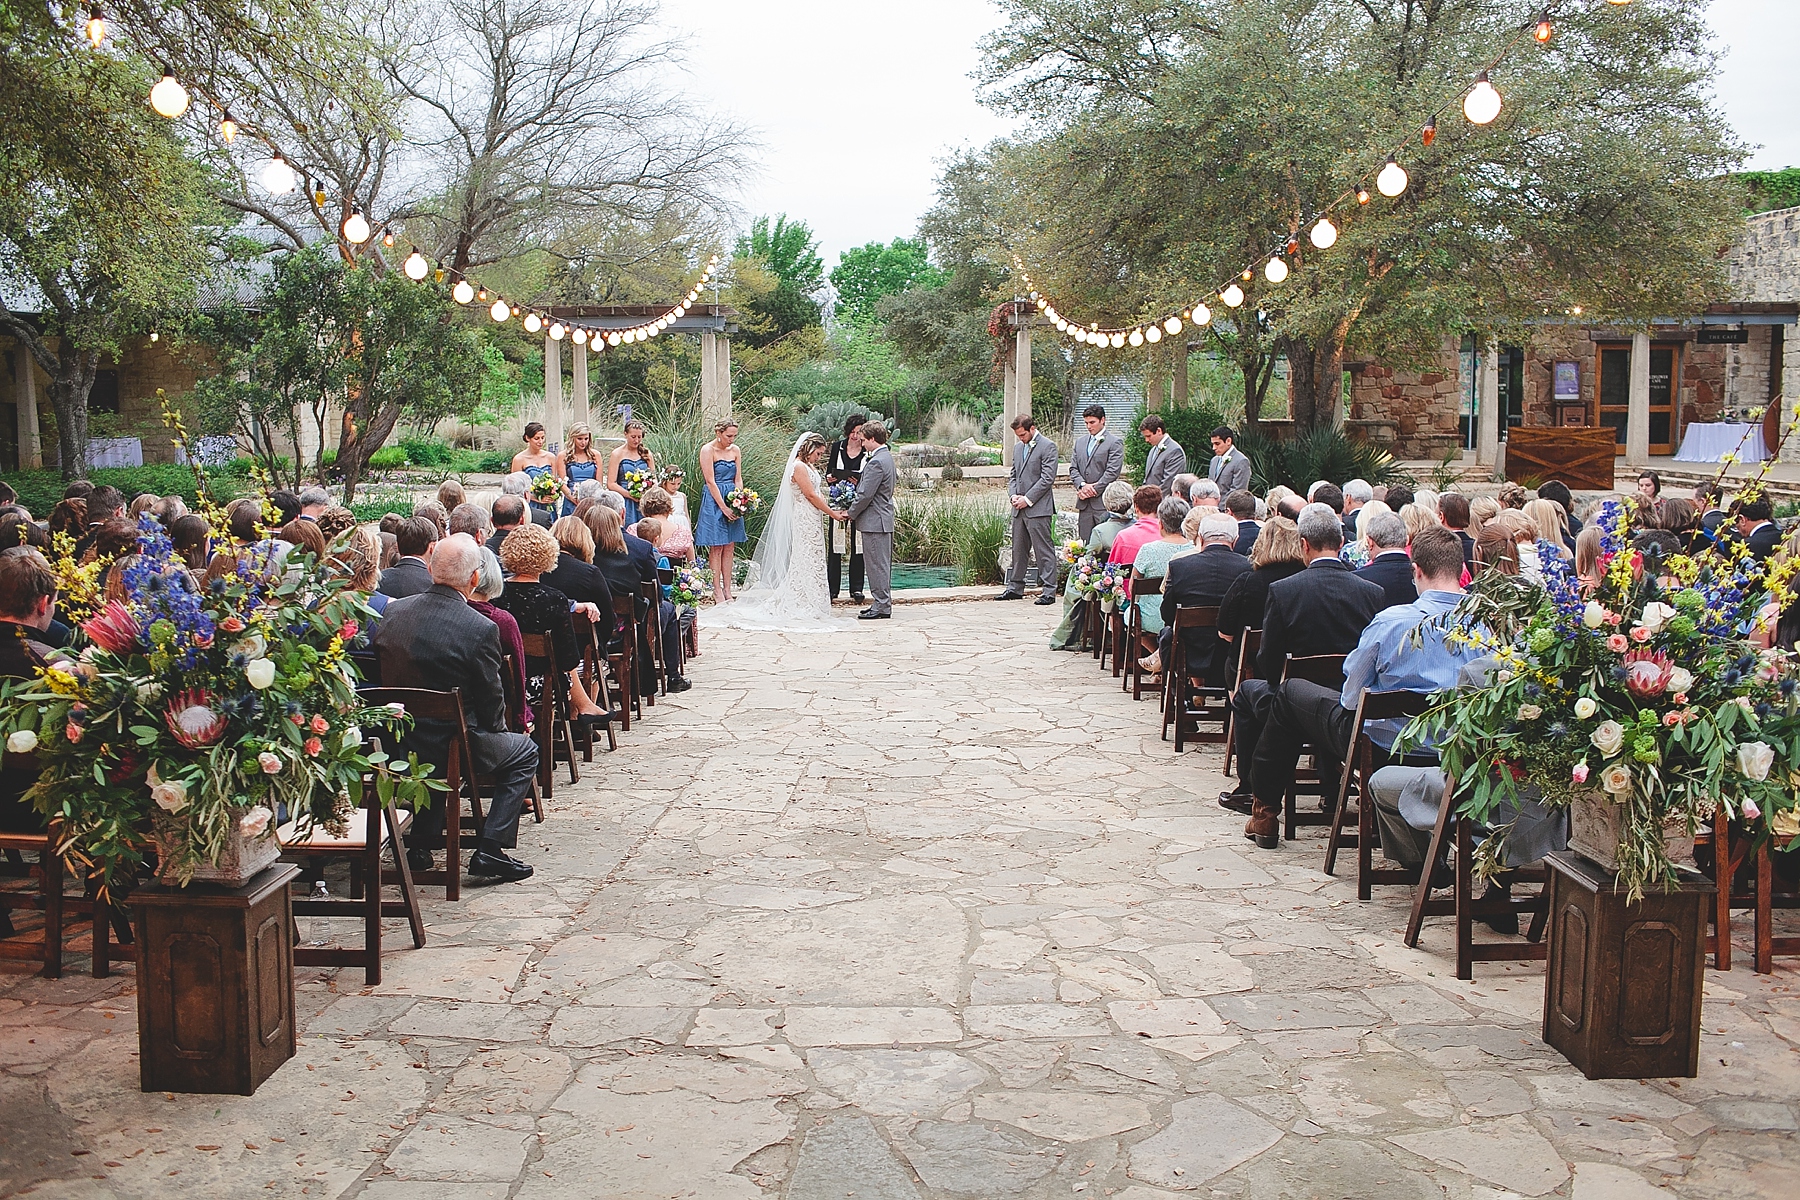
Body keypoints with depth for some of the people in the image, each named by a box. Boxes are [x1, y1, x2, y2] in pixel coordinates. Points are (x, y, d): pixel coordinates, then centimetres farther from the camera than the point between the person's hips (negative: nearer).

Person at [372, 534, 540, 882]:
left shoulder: (392, 612, -4)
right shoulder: (481, 629, -20)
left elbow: (384, 679, 8)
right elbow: (491, 702, -12)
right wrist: (495, 729, 10)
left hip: (396, 744, 6)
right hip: (453, 746, -6)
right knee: (524, 751, 19)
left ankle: (423, 838, 38)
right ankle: (490, 849, 10)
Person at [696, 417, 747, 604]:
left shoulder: (735, 450, 9)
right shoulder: (708, 450, -9)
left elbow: (737, 479, 10)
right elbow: (710, 482, -12)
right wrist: (724, 508, -15)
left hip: (732, 501, 6)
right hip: (714, 502, -6)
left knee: (730, 547, 5)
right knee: (716, 547, -3)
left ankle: (727, 591, 9)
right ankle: (717, 591, 1)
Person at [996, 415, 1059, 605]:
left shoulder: (1047, 446, -6)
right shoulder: (1018, 448, 17)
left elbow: (1047, 478, -13)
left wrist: (1027, 499, -14)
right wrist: (1013, 495, 2)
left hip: (1039, 509, -8)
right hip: (1019, 509, 8)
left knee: (1044, 551, -6)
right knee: (1018, 549, 13)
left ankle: (1049, 591, -4)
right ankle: (1015, 587, 21)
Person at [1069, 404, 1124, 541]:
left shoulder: (1114, 443, -2)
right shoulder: (1079, 442, 17)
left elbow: (1112, 472, -9)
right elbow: (1073, 468, 12)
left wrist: (1093, 490, -10)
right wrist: (1082, 485, -7)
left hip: (1104, 503, -5)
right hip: (1084, 504, 6)